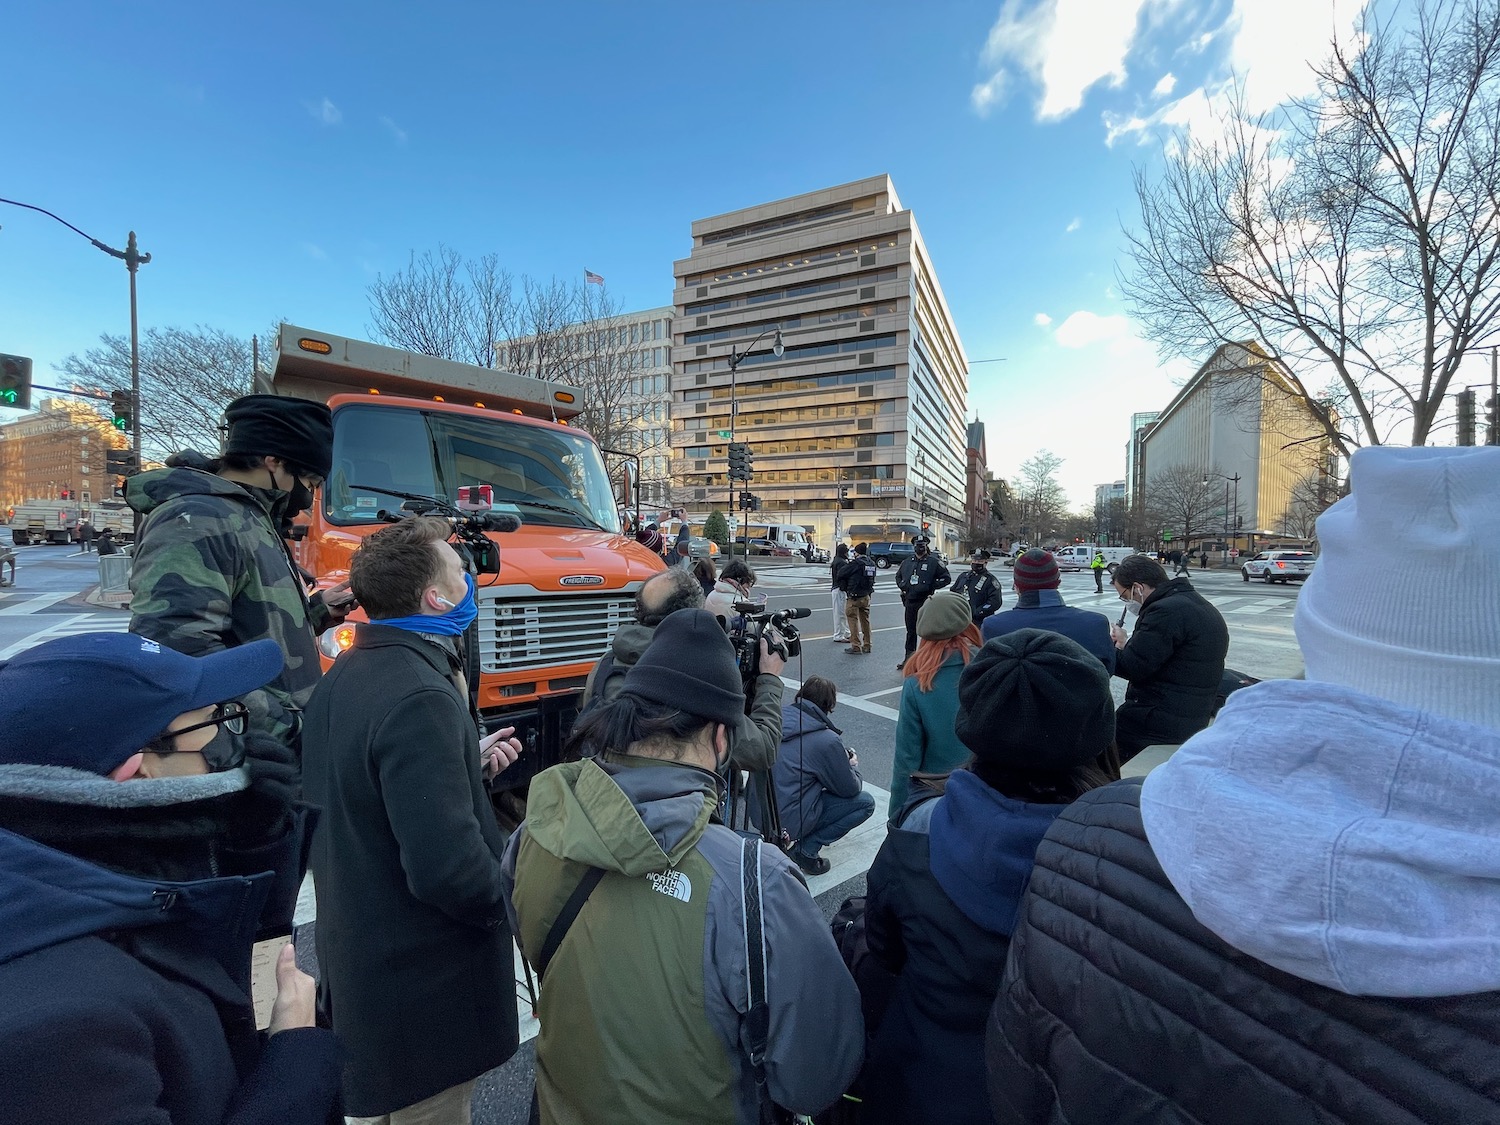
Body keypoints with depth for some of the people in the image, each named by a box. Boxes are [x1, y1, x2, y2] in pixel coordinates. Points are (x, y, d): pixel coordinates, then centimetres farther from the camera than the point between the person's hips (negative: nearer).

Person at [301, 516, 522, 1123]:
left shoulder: (345, 674, 0)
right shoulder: (420, 698, -31)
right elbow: (445, 867, -32)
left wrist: (468, 762, 5)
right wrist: (513, 900, -14)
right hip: (420, 979, -8)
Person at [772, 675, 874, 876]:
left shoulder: (778, 717, -1)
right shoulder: (826, 740, -19)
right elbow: (850, 789, -5)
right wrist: (852, 766, 16)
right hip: (788, 821, -7)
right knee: (866, 803, 4)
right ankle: (806, 850, -1)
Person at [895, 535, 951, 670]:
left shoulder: (933, 562, -3)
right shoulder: (907, 562, 12)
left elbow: (947, 577, -2)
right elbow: (898, 576, 29)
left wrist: (932, 586, -10)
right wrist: (902, 586, 12)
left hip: (925, 601, -5)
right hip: (909, 602, 5)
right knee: (911, 631, 13)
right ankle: (908, 658, 22)